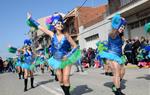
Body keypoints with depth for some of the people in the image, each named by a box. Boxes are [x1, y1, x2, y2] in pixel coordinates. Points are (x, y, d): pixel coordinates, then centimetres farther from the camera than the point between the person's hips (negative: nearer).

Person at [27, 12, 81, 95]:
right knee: (61, 81, 7)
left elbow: (75, 46, -7)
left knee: (66, 80, -10)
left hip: (66, 60, -2)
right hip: (57, 60, 3)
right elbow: (39, 26, -1)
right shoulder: (52, 34, -7)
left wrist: (68, 55, -17)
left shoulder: (66, 35, -12)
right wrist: (30, 19, 2)